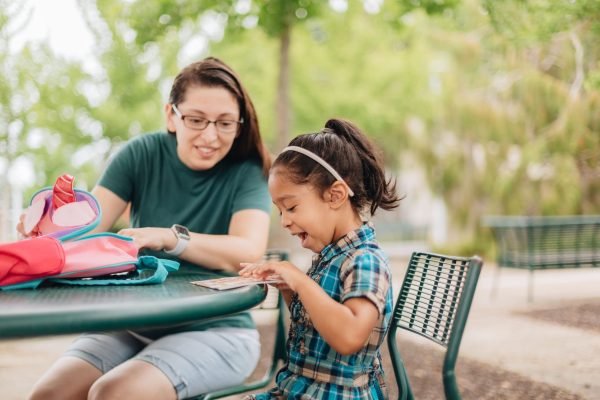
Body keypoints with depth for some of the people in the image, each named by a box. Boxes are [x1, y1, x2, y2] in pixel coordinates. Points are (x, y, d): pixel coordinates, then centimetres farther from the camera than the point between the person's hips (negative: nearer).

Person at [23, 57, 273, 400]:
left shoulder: (247, 171, -7)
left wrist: (169, 238, -37)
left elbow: (249, 251, -23)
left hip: (216, 331, -3)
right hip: (134, 324, 3)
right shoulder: (141, 155, 0)